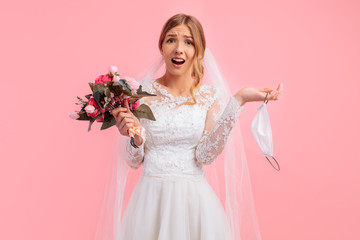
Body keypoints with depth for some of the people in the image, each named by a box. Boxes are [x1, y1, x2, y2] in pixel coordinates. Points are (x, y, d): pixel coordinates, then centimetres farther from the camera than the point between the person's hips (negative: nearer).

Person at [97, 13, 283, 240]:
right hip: (151, 197, 0)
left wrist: (238, 101, -16)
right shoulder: (143, 92, -1)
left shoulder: (211, 95, -1)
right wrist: (135, 136, -20)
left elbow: (206, 155, -12)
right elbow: (134, 162, 1)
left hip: (194, 200, 0)